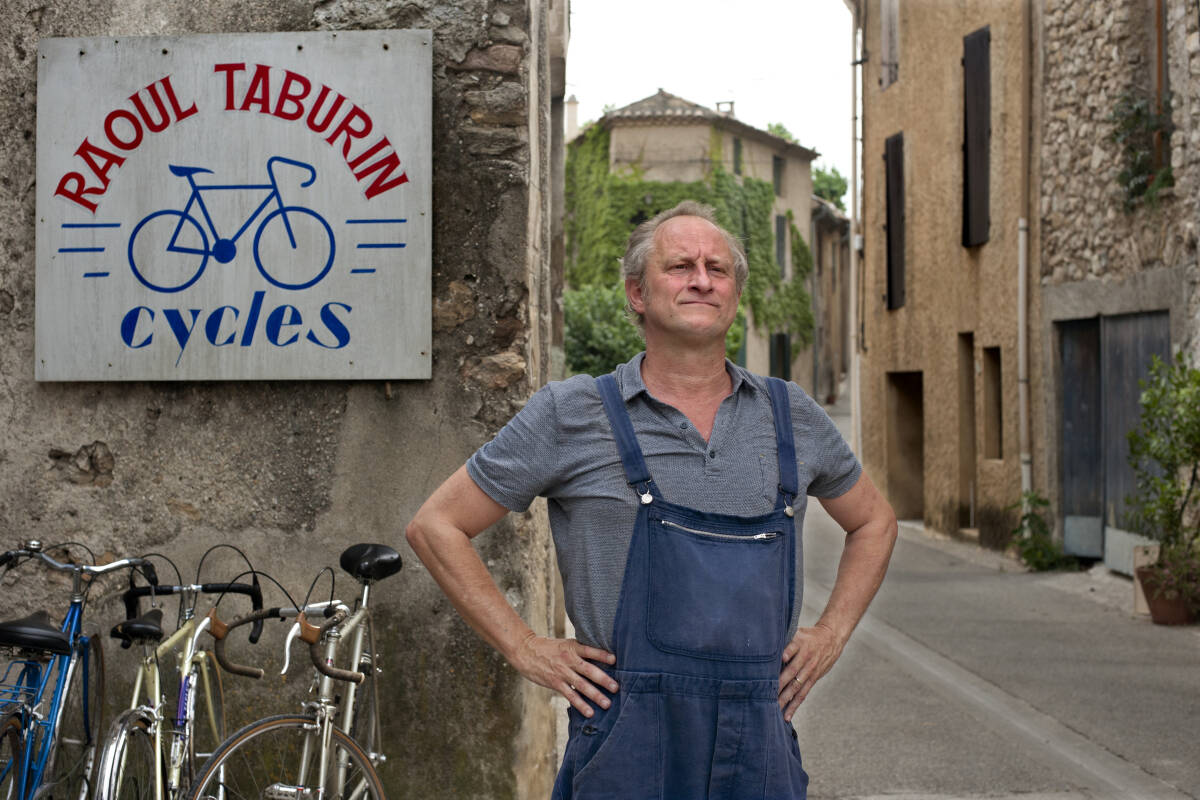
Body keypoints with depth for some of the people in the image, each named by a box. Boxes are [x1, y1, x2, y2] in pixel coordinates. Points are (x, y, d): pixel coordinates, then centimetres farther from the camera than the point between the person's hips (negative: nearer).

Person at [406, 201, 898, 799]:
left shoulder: (791, 416, 9)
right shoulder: (571, 413, -1)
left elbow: (873, 521, 25)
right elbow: (435, 526, 2)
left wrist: (831, 634, 12)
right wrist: (526, 650, -3)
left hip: (762, 746, 3)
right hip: (629, 744, -3)